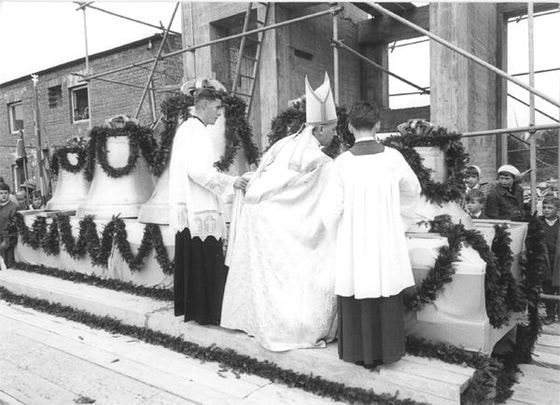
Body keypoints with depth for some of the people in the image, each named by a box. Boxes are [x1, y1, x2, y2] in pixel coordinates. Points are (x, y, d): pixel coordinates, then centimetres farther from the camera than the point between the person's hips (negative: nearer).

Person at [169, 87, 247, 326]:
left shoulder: (185, 128, 16)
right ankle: (205, 312, 9)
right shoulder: (196, 131, -14)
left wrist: (213, 170, 18)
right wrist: (230, 182, -17)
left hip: (187, 207, 10)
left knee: (189, 260, 15)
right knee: (206, 261, -1)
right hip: (200, 210, -10)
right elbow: (198, 171, -23)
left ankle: (188, 306, 26)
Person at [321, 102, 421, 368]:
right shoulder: (392, 157, -5)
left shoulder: (343, 162, -10)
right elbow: (413, 190, 11)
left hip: (353, 245, -1)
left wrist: (339, 234, 10)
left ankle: (361, 354, 23)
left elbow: (330, 211, -10)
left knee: (357, 301, 12)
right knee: (387, 299, 14)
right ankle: (386, 352, 26)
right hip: (388, 242, 1)